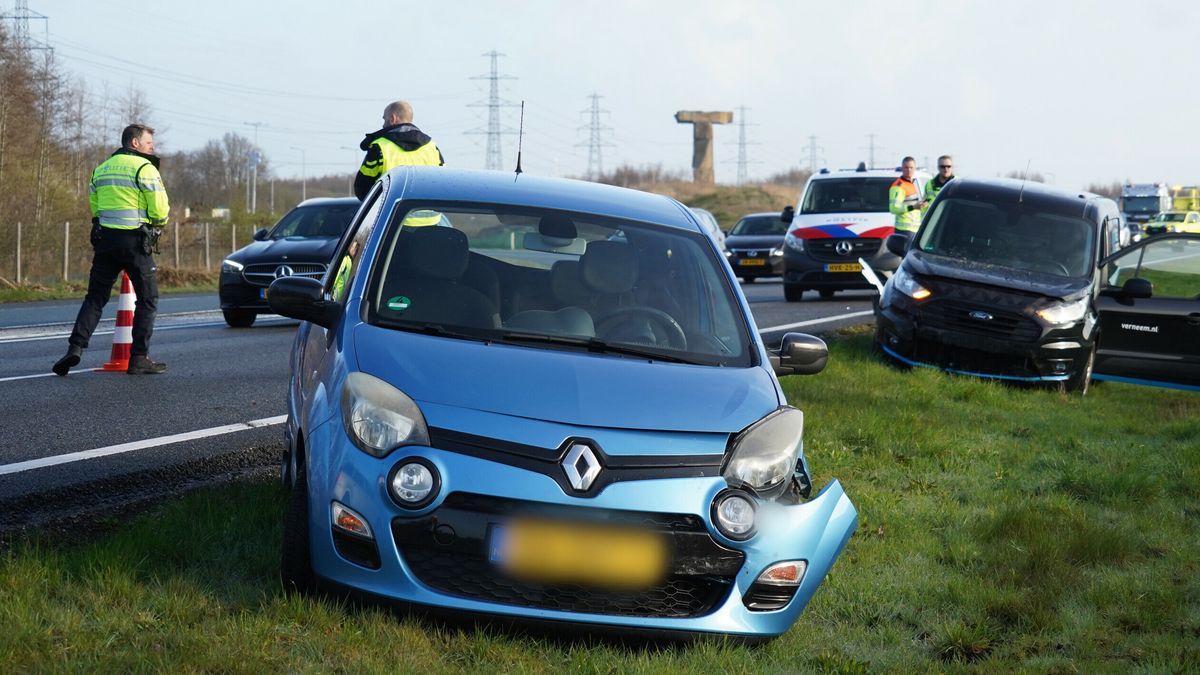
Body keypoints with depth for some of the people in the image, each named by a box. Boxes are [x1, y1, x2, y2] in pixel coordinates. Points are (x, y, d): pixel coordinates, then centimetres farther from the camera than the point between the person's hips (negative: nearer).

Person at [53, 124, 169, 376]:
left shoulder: (101, 169, 16)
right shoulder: (144, 168, -6)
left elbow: (94, 205, 17)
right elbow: (160, 209, -11)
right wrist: (159, 223, 10)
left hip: (105, 239, 6)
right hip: (135, 240, -6)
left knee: (95, 297, 10)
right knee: (147, 299, 5)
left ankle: (76, 347, -7)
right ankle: (139, 358, 2)